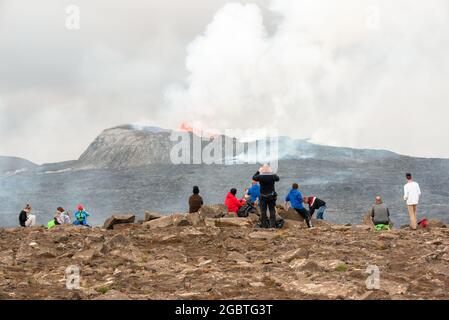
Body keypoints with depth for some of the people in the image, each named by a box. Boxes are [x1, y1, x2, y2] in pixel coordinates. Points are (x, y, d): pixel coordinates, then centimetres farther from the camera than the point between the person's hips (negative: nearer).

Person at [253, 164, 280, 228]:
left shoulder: (260, 176, -13)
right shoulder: (273, 176, -9)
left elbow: (253, 178, 8)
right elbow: (277, 178, 13)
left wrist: (258, 171, 18)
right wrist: (272, 172, 20)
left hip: (263, 196, -1)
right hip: (272, 196, 1)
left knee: (263, 211, 5)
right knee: (272, 210, 7)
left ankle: (264, 224, 4)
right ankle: (273, 224, 6)